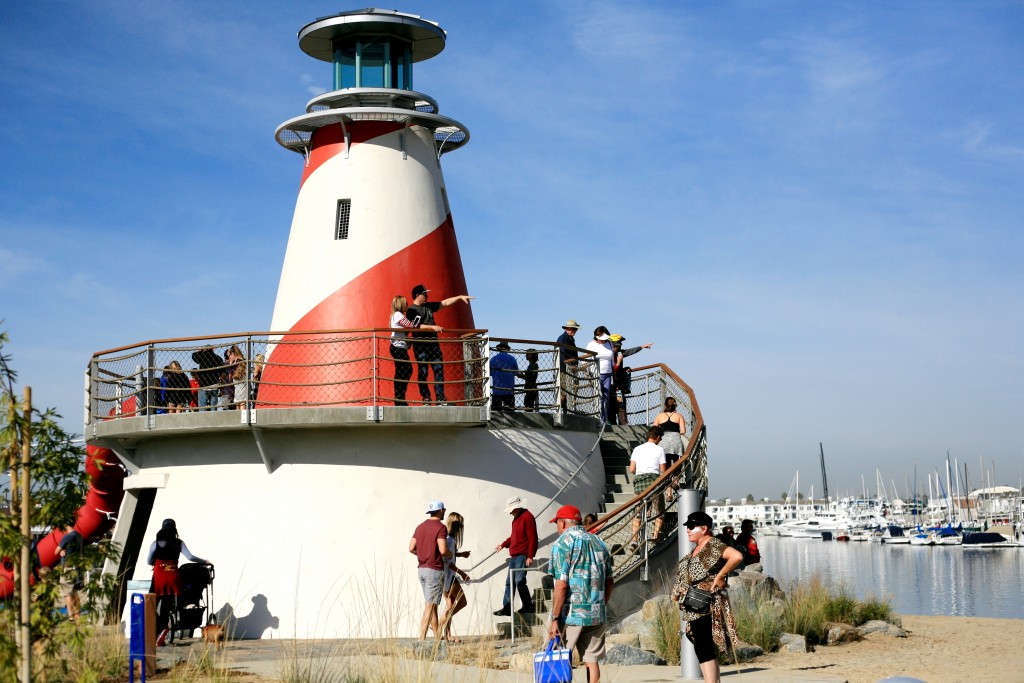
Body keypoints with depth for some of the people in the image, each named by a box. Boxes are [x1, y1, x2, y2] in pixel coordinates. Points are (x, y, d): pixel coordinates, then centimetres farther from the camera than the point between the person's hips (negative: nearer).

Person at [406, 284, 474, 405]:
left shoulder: (428, 306, 18)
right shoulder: (412, 310, -4)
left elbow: (445, 303, 25)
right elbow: (416, 326, -15)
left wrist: (460, 297, 22)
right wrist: (433, 327, -22)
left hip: (433, 342, 7)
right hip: (420, 344, -7)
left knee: (439, 369, -1)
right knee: (423, 371, -3)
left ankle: (440, 397, -1)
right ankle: (425, 397, 5)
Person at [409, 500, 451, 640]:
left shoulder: (420, 526, 12)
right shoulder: (441, 527, -11)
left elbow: (411, 548, 8)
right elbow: (443, 550, -21)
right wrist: (450, 554, 0)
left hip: (422, 569, 8)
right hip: (434, 570, -8)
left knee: (432, 604, 14)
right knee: (430, 606, -7)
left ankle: (438, 636, 18)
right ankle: (422, 638, -11)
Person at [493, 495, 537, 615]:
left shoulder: (527, 517, -11)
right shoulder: (516, 518, 19)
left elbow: (533, 538, -16)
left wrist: (530, 556, -20)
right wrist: (503, 545, 23)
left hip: (522, 556, -10)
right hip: (513, 556, 10)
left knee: (519, 581, -13)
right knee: (509, 583, 9)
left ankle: (528, 606, -5)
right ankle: (506, 608, 12)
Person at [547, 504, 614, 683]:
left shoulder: (563, 544, -9)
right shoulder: (599, 543, 12)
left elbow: (561, 585, -15)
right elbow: (609, 582, 16)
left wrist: (555, 619, -12)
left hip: (571, 613, -6)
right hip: (597, 614, 6)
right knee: (592, 660, 9)